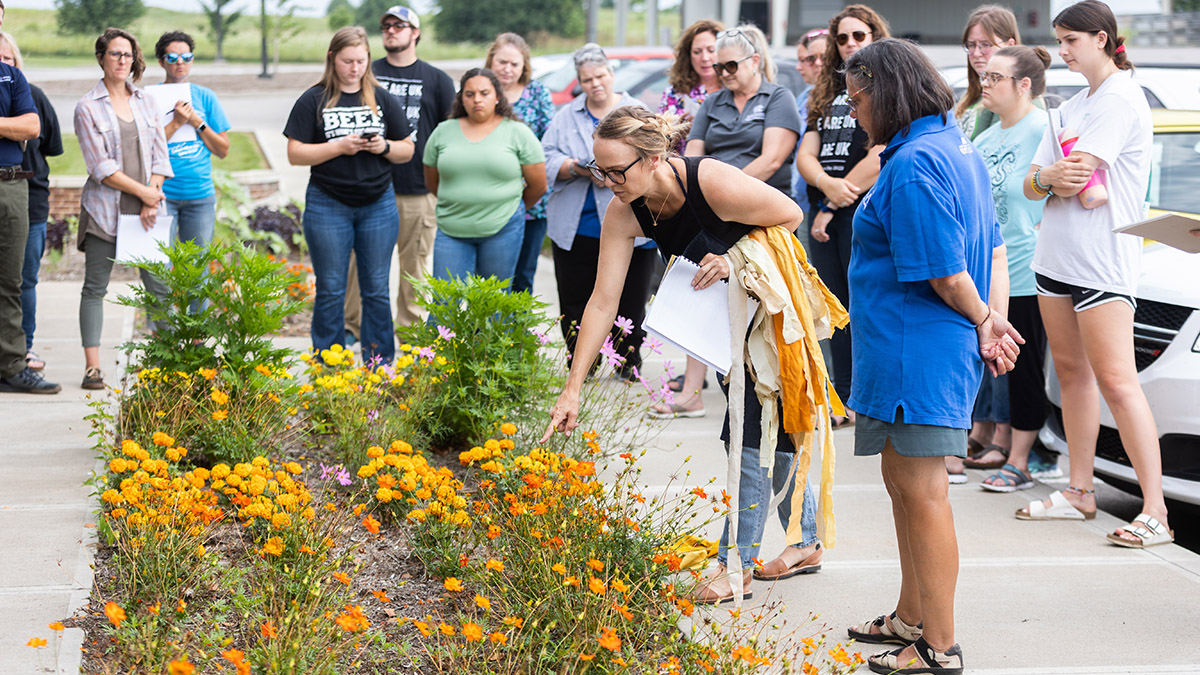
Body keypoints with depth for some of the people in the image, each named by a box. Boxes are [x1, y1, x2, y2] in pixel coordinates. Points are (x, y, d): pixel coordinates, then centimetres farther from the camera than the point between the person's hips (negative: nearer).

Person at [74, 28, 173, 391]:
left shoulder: (145, 101, 12)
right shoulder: (88, 107, -2)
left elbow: (159, 154, 9)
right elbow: (102, 168, -8)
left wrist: (151, 204, -3)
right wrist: (145, 192, -10)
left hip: (147, 209, 3)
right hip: (105, 209, -3)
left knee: (161, 286, 0)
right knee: (95, 287, 1)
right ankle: (92, 366, 4)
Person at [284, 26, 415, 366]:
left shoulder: (383, 99, 8)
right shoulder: (313, 101, -1)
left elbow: (407, 150, 11)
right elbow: (295, 154, -5)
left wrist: (385, 147, -10)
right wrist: (339, 147, -16)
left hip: (378, 204, 2)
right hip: (328, 206, -2)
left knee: (376, 289, 6)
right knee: (330, 290, 4)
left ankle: (379, 366, 14)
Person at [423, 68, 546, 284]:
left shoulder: (518, 133, 1)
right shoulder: (443, 132, 8)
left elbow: (538, 186, 5)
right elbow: (432, 183, 17)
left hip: (502, 231, -2)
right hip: (451, 232, 2)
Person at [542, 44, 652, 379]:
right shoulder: (565, 116, 14)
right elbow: (548, 160, 4)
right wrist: (579, 169, -15)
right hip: (575, 228, 2)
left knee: (629, 299, 0)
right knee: (575, 300, 3)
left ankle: (628, 362, 14)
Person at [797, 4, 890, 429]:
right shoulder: (828, 94, 18)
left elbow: (878, 159, -13)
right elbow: (805, 155, 11)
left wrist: (833, 206, -10)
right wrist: (826, 183, -12)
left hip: (865, 211, -7)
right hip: (824, 213, 7)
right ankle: (845, 401, 15)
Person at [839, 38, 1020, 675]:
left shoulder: (914, 164, -19)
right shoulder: (957, 147, 14)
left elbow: (944, 271, -20)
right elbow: (993, 247, 15)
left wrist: (986, 323, -4)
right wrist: (993, 321, 5)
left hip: (918, 351, -11)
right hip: (924, 350, 11)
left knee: (922, 493, -4)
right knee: (901, 480, 21)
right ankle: (911, 621, 34)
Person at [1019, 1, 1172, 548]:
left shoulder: (1122, 99, -9)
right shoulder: (1071, 107, 18)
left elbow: (1078, 171, -19)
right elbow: (1032, 184, 11)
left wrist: (1050, 175, 2)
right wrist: (1048, 178, -11)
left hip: (1103, 260, -9)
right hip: (1056, 255, 9)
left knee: (1115, 381, -12)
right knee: (1072, 372, 11)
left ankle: (1155, 512, -12)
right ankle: (1079, 492, 19)